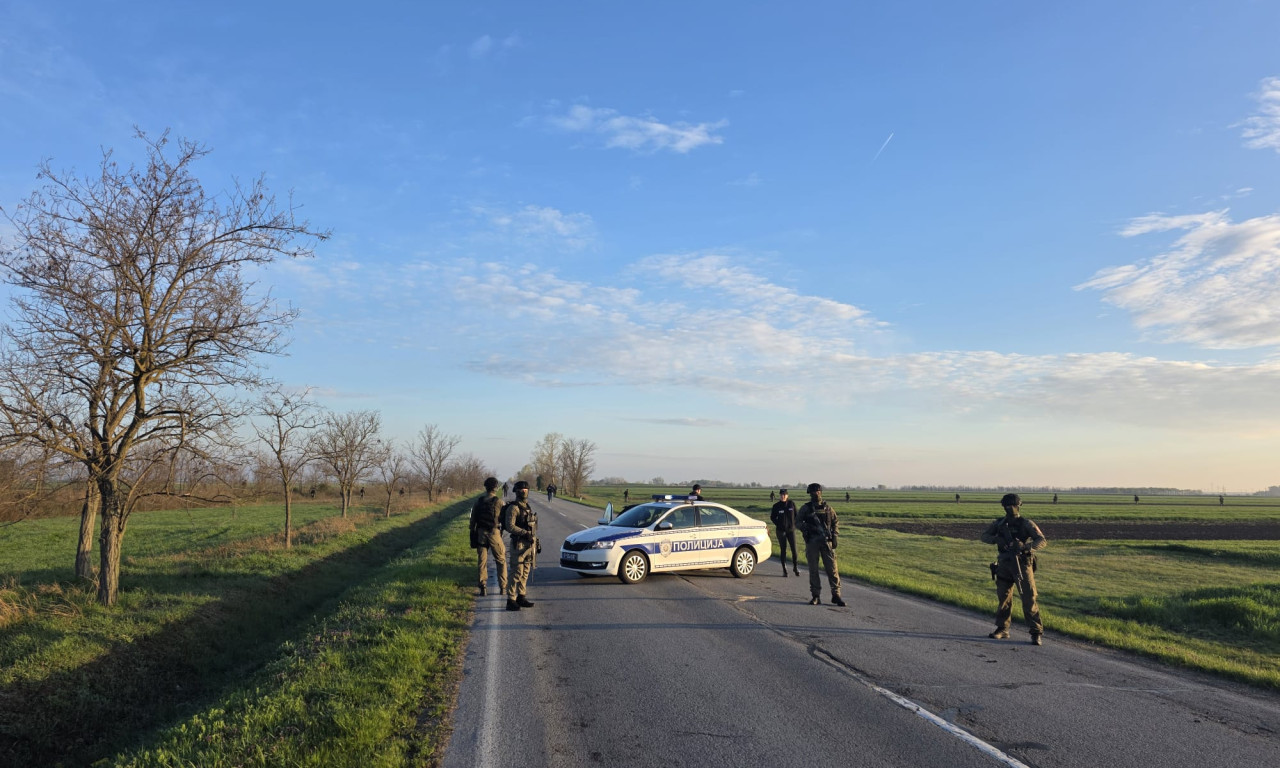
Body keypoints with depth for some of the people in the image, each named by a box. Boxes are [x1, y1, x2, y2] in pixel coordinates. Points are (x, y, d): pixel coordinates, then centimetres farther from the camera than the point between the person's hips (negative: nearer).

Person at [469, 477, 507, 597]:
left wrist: (473, 535, 11)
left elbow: (473, 519, 5)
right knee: (501, 561, 9)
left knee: (482, 561, 9)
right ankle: (502, 587, 9)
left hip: (481, 533, 3)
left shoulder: (478, 501, 2)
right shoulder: (498, 501, -8)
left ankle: (482, 588, 7)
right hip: (494, 533, -3)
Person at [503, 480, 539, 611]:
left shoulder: (528, 507, 15)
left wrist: (537, 541, 18)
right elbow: (509, 526, -20)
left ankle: (521, 597, 20)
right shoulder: (513, 508, -11)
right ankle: (511, 601, -6)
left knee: (525, 572, 12)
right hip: (519, 544, -8)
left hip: (530, 544, 8)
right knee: (516, 573, -8)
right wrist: (526, 533, -25)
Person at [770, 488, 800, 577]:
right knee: (783, 550, 3)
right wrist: (779, 525, -3)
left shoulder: (792, 504, 0)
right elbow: (772, 517, 7)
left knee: (794, 549, -3)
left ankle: (795, 567, 17)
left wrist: (794, 525, -2)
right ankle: (784, 569, 11)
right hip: (781, 531, -1)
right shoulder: (776, 506, -3)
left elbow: (796, 515, 9)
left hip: (791, 530, 1)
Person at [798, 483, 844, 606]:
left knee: (832, 569, -3)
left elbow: (835, 523, 14)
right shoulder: (805, 508, 8)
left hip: (826, 541, 0)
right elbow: (798, 522, 6)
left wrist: (835, 537, 3)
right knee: (813, 570, 2)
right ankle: (816, 597, 9)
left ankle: (836, 595, 3)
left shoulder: (827, 507, 11)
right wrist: (805, 527, -15)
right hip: (812, 542, 0)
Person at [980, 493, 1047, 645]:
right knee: (1003, 598, 10)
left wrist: (1025, 546, -30)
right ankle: (1002, 629, 23)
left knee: (1029, 599, -7)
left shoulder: (1026, 524, -6)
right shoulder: (999, 523, 6)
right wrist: (996, 539, -17)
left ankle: (1036, 633, -1)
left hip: (1022, 565, -4)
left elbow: (1042, 541, -13)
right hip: (1004, 566, 4)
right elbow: (984, 536, 4)